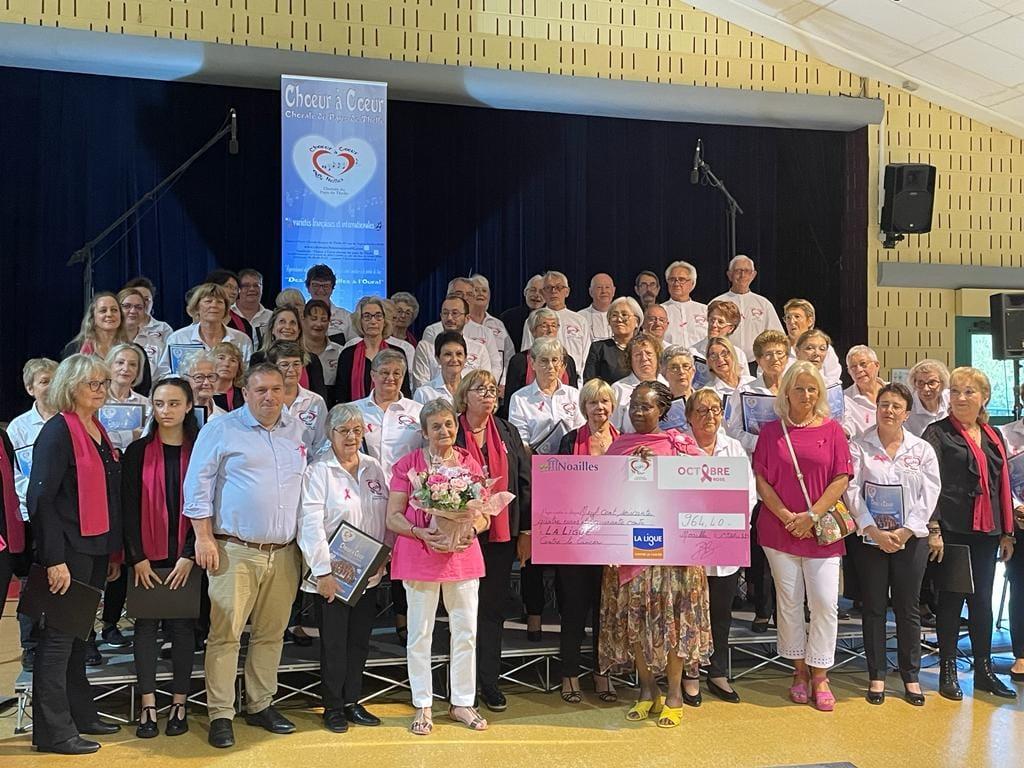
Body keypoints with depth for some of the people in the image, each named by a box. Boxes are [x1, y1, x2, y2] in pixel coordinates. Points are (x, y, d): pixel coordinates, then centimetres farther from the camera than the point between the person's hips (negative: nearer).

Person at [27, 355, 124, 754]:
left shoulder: (98, 431, 13)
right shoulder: (58, 432, -12)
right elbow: (41, 499, -17)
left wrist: (113, 552, 17)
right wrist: (54, 559, -20)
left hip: (95, 550, 8)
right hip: (68, 552, -8)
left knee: (78, 635, 17)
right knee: (58, 638, -1)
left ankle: (81, 715, 27)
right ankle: (53, 732, 7)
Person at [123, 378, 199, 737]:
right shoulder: (138, 452, 3)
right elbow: (128, 506, 0)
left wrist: (190, 555, -7)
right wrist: (137, 557, -7)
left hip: (186, 556, 0)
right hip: (146, 557, 0)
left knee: (183, 626, 4)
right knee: (146, 625, 2)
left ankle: (179, 705, 13)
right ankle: (148, 707, 8)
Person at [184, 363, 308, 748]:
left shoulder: (298, 431, 13)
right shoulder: (222, 429, -1)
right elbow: (199, 483, -3)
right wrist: (204, 537, -9)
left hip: (284, 553, 5)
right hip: (235, 551, -4)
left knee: (271, 633, 10)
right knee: (225, 634, -4)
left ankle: (260, 705, 23)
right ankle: (220, 714, 4)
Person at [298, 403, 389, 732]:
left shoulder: (373, 468, 8)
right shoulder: (317, 472, -9)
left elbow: (387, 516, 13)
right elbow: (311, 525, -15)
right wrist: (323, 571, -19)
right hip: (332, 576, -5)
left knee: (359, 640, 12)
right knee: (333, 642, 4)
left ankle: (353, 702, 25)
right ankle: (333, 707, 18)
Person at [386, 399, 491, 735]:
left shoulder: (470, 464, 7)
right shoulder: (408, 464, -1)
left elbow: (485, 515, 10)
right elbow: (393, 517, -2)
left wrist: (471, 529, -12)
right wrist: (422, 533, -18)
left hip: (463, 554, 3)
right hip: (419, 556, -2)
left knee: (466, 632, 8)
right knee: (420, 634, 5)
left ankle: (462, 703, 23)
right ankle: (423, 706, 19)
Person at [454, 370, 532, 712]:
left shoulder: (507, 433, 8)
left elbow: (525, 482, 7)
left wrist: (525, 531, 3)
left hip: (502, 534, 3)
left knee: (493, 608, 9)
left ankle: (489, 682, 18)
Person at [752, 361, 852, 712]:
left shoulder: (832, 430, 4)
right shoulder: (771, 431, 5)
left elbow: (841, 479, -1)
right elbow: (761, 479, 1)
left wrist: (812, 516, -11)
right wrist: (786, 516, -11)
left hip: (822, 530, 0)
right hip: (779, 529, 1)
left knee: (825, 602, -3)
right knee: (789, 601, 7)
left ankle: (819, 677, 9)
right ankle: (799, 671, 21)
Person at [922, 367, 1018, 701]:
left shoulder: (993, 436, 13)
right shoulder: (938, 433, -4)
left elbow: (1003, 485, 16)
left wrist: (1007, 532, 13)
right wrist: (933, 528, -18)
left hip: (987, 531, 5)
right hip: (952, 529, -5)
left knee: (982, 599, 10)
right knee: (952, 599, 1)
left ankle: (984, 670, 20)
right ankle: (947, 671, 12)